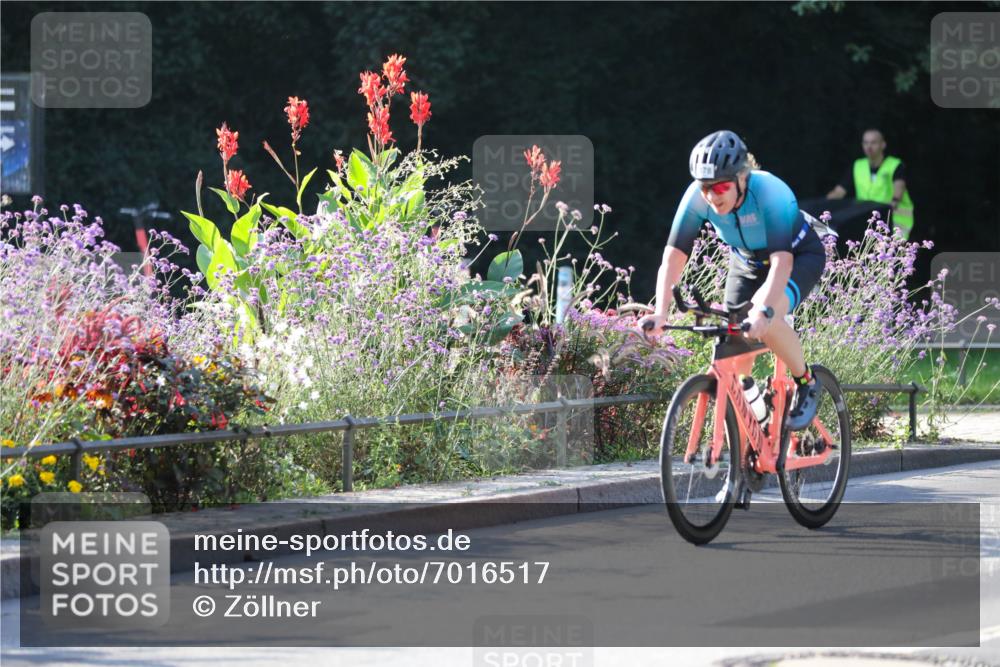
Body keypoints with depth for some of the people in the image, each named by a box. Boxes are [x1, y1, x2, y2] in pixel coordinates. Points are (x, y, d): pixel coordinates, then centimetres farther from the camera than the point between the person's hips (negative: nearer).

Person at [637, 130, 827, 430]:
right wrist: (660, 313, -42)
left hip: (799, 256, -5)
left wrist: (764, 310, -60)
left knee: (765, 322, -32)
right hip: (748, 261, 5)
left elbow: (782, 261, -45)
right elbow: (673, 256, -28)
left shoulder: (771, 192, -37)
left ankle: (806, 383, -7)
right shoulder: (697, 197, -26)